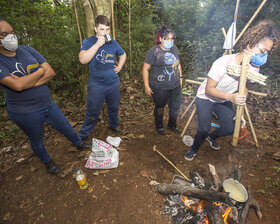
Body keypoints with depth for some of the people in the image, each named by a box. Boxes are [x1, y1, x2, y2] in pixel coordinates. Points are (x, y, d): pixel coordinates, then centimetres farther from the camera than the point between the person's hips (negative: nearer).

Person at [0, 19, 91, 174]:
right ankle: (47, 162, 45)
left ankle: (79, 144, 47)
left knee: (66, 128, 19)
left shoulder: (27, 50, 0)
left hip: (48, 104, 4)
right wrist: (41, 70, -15)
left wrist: (27, 82, -21)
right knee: (37, 141, 18)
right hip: (25, 113, -4)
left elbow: (51, 72, -8)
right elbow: (18, 86, -29)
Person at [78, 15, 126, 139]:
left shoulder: (113, 42, 8)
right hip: (97, 85, -4)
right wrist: (98, 44, -22)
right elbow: (83, 59, -21)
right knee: (93, 112, 1)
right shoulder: (88, 41, -4)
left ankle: (114, 125, 42)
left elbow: (123, 55, 26)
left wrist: (120, 66, 9)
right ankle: (82, 135, 20)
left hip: (114, 82, 4)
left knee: (114, 107, 18)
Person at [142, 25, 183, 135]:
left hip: (175, 86, 6)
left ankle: (172, 125, 43)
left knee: (175, 107, 17)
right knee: (159, 107, 14)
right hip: (159, 88, -5)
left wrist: (180, 78, 17)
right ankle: (159, 126, 40)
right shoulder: (154, 51, -12)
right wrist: (146, 86, -14)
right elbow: (145, 69, -12)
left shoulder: (174, 49, 6)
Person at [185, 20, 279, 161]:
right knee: (203, 129, -10)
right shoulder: (224, 63, -32)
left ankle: (211, 137, 35)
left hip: (224, 101, 6)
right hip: (205, 98, -5)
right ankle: (194, 149, 23)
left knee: (231, 128, 2)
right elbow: (209, 89, -27)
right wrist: (230, 97, -40)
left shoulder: (254, 67, -12)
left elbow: (244, 89, 1)